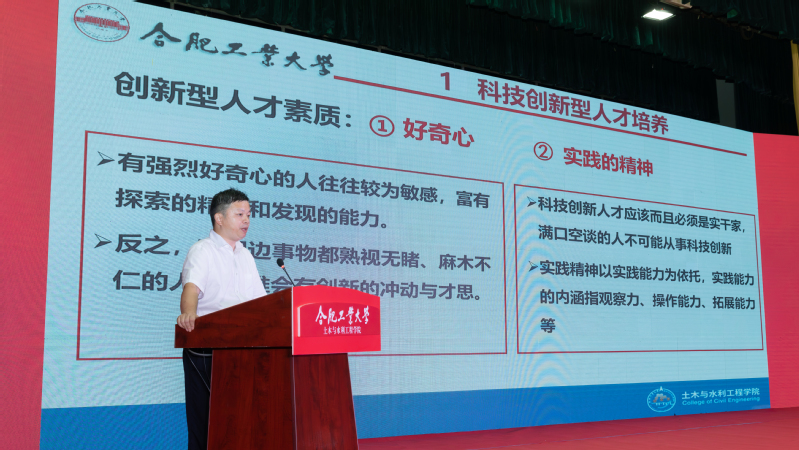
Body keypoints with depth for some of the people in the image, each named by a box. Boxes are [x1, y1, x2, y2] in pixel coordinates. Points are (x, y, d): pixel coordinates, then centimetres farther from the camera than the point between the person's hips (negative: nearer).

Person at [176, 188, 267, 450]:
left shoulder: (245, 255, 17)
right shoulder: (202, 251, -4)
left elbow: (261, 300, 19)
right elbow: (192, 286, -23)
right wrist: (189, 313, -43)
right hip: (205, 349, -6)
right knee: (206, 419, -3)